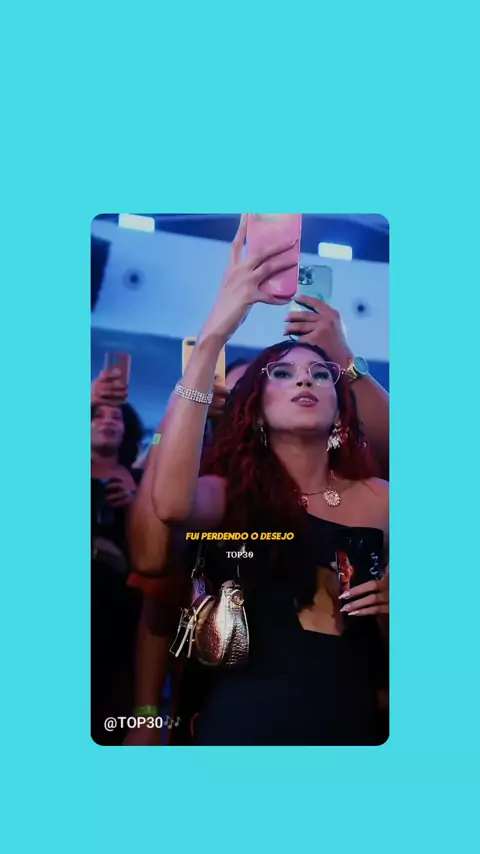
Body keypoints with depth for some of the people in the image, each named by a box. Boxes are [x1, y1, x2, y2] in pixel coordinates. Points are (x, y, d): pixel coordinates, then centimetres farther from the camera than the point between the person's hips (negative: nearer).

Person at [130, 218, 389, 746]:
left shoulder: (378, 498, 0)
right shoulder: (233, 490, -5)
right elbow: (170, 503, -30)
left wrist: (391, 608, -16)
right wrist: (213, 335, -30)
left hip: (350, 725, 3)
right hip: (241, 724, -2)